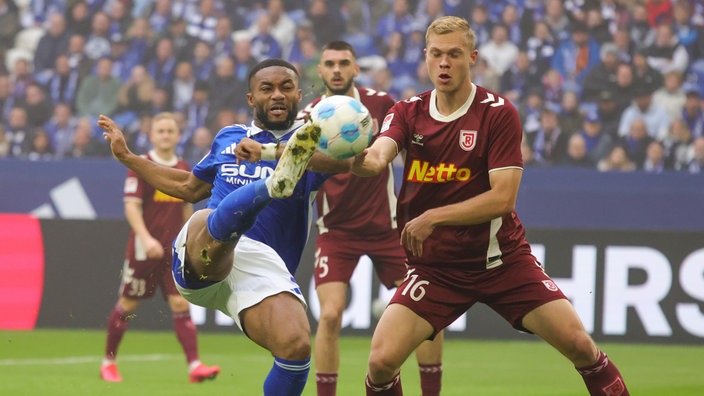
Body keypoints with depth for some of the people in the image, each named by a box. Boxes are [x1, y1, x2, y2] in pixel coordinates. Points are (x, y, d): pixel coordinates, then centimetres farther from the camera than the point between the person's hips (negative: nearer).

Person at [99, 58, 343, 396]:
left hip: (263, 264, -1)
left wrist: (270, 151, -23)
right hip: (199, 255, 1)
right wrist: (126, 156, 49)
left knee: (296, 346, -28)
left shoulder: (303, 143, 15)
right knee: (225, 216, -37)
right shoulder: (229, 138, 27)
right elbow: (189, 187, 44)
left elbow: (342, 159, -11)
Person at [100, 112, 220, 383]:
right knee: (128, 304, 6)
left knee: (181, 304, -7)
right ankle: (108, 362, 22)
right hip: (143, 249, -4)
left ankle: (194, 366, -14)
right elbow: (131, 206, -15)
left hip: (173, 250, 4)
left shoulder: (184, 169, 10)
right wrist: (146, 238, -27)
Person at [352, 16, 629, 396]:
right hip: (435, 267, 2)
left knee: (578, 343, -12)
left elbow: (503, 198, -16)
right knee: (381, 360, -14)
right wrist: (364, 160, -46)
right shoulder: (408, 113, -1)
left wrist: (433, 217, -22)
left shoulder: (499, 113, -9)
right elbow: (376, 157, -22)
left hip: (502, 259, -2)